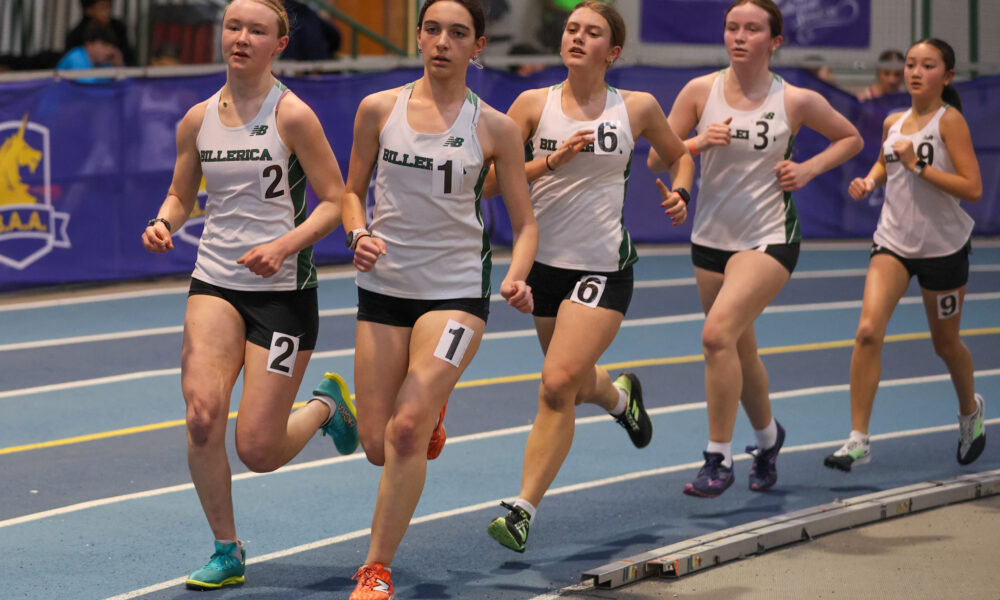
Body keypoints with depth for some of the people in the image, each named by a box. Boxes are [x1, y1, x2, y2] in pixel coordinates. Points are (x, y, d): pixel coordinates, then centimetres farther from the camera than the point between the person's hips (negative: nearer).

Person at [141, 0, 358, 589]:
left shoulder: (292, 115, -9)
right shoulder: (198, 119, 4)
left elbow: (336, 202, -7)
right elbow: (182, 194, 18)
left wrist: (284, 245, -22)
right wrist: (164, 223, -4)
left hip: (284, 290, -3)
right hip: (215, 283, 3)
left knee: (258, 450, -5)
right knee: (202, 414, -19)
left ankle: (326, 405, 30)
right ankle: (227, 553, 1)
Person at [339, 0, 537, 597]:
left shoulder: (496, 127, -3)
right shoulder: (379, 109, 1)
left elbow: (525, 222, 2)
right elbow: (353, 191, 12)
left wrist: (516, 277, -17)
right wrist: (359, 234, -9)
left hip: (457, 291, -3)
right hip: (384, 287, 3)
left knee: (406, 431, -18)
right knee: (378, 445, 5)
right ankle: (431, 410, 43)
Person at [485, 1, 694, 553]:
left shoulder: (637, 108, 0)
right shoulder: (534, 104, -1)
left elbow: (680, 155, 19)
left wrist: (679, 193, -1)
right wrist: (553, 159, -18)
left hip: (604, 267, -3)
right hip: (546, 262, 3)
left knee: (558, 386, -17)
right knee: (576, 385, 18)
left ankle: (523, 510, -10)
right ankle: (619, 395, 56)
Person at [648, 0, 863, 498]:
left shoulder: (796, 101, -8)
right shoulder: (701, 91, -3)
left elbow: (850, 138, 9)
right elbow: (657, 158, -1)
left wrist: (809, 168, -8)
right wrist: (700, 142, -19)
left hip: (769, 238, -4)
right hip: (711, 237, 4)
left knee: (717, 334, -24)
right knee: (740, 352, 16)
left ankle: (719, 458, -15)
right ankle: (767, 437, 43)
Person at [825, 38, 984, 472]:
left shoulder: (950, 120, -11)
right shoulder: (893, 122, 5)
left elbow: (973, 188, -19)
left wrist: (918, 164, -23)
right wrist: (869, 180, 5)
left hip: (943, 247, -4)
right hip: (894, 242, 4)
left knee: (946, 344, 13)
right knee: (868, 331, -16)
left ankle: (970, 411, 45)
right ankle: (858, 440, -14)